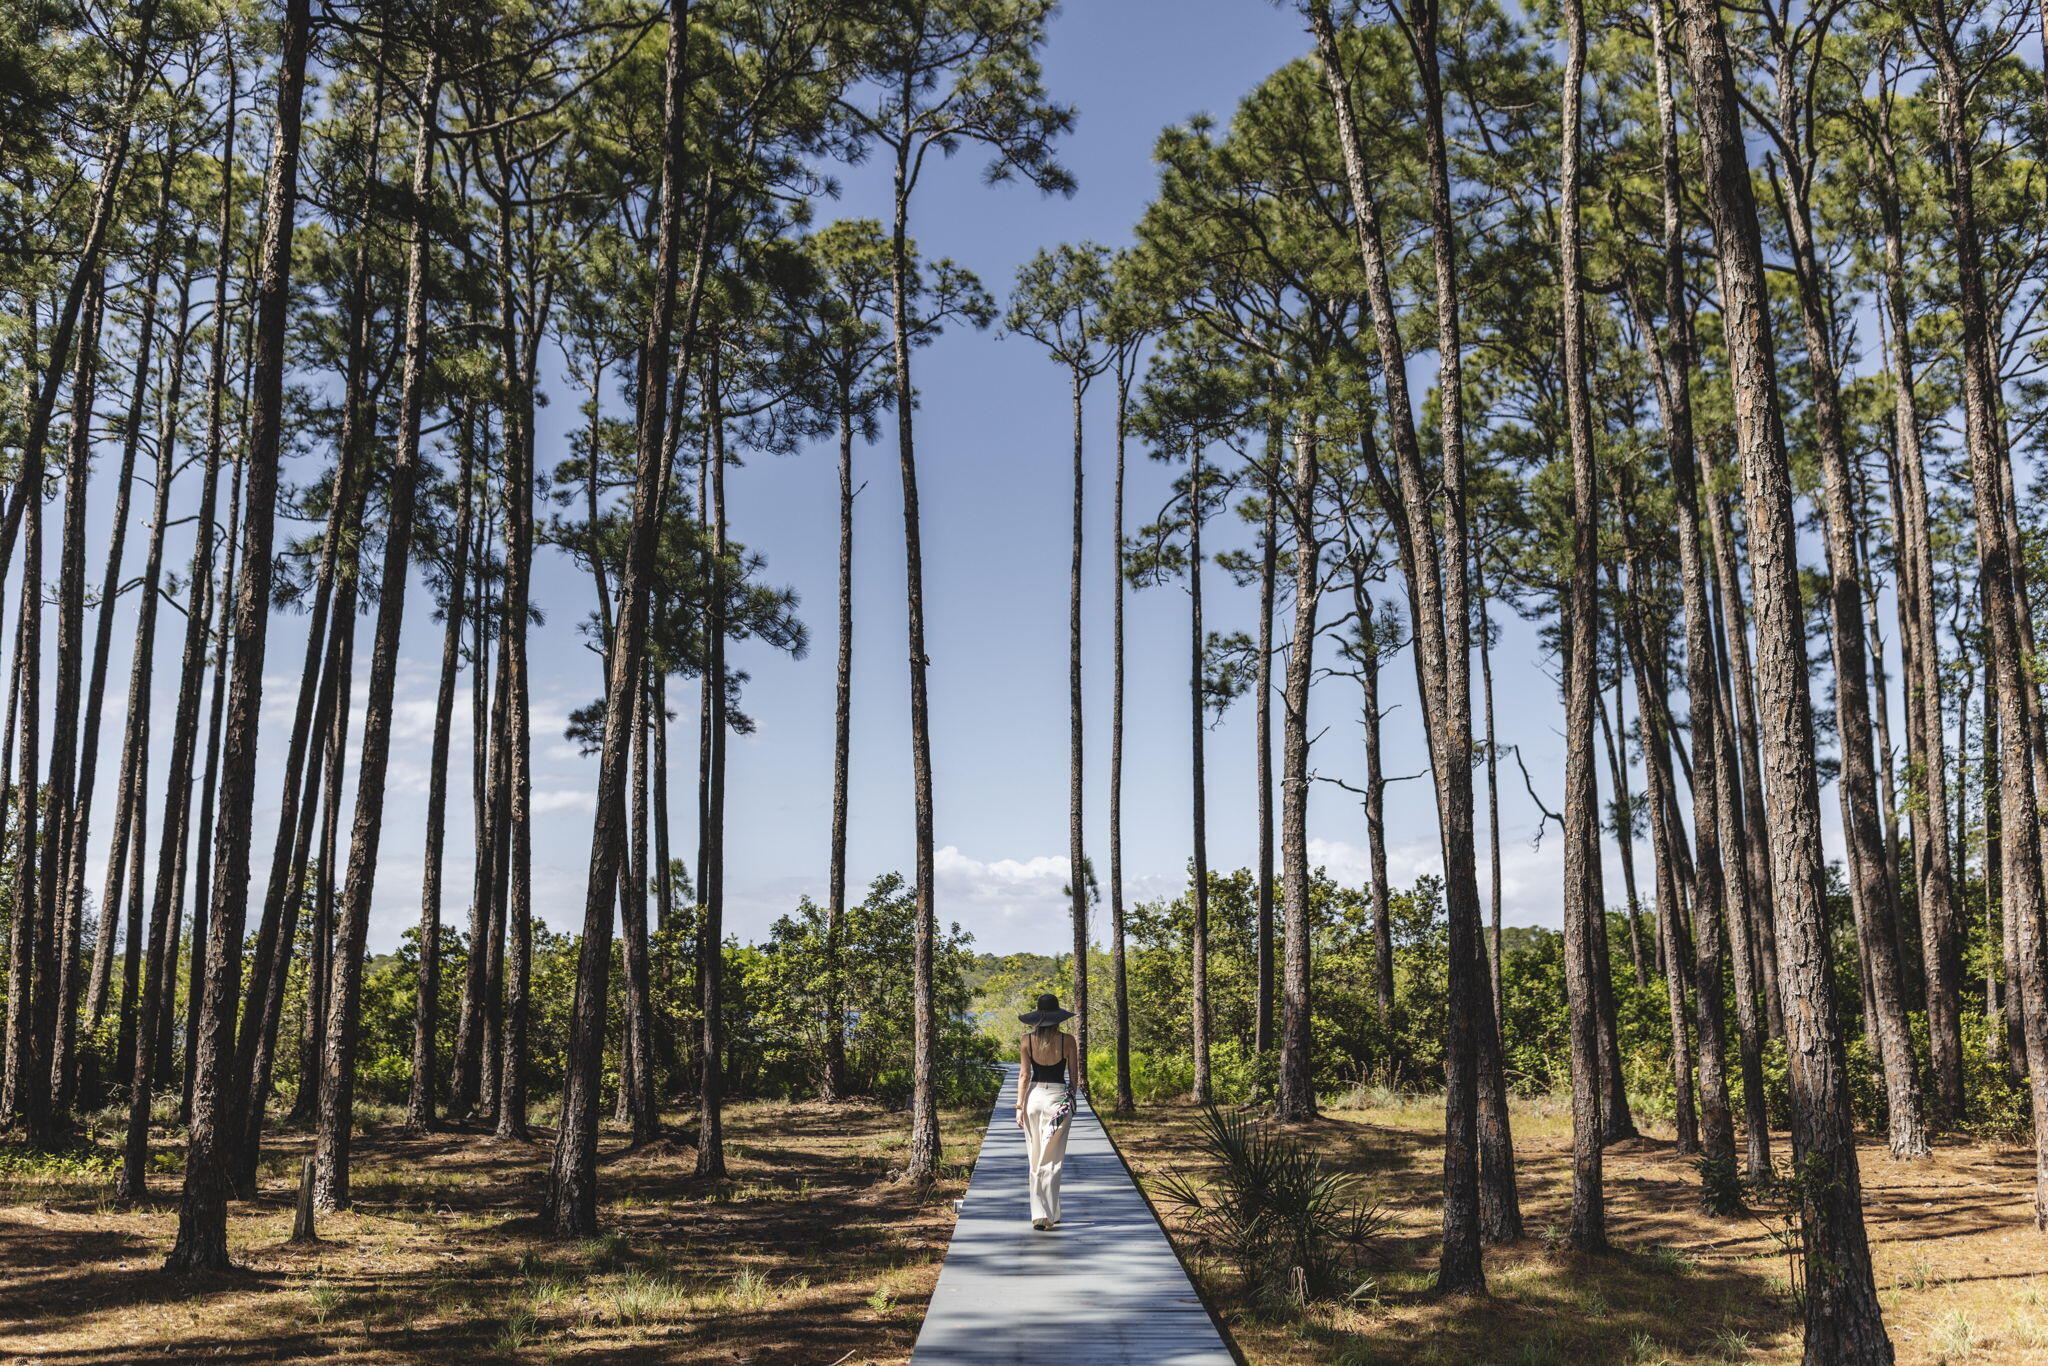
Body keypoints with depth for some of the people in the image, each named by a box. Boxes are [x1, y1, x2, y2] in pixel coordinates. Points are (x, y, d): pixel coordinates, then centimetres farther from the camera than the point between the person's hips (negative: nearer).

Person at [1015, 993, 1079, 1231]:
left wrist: (1020, 1106, 1)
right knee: (1052, 1161, 2)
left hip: (1034, 1096, 1)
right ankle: (1049, 1216, -2)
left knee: (1035, 1160, 12)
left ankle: (1039, 1214, 13)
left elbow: (1024, 1075, -2)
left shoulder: (1027, 1040, -1)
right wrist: (1071, 1098, 16)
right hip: (1059, 1096, -1)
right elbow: (1074, 1075, 1)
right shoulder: (1067, 1040, -4)